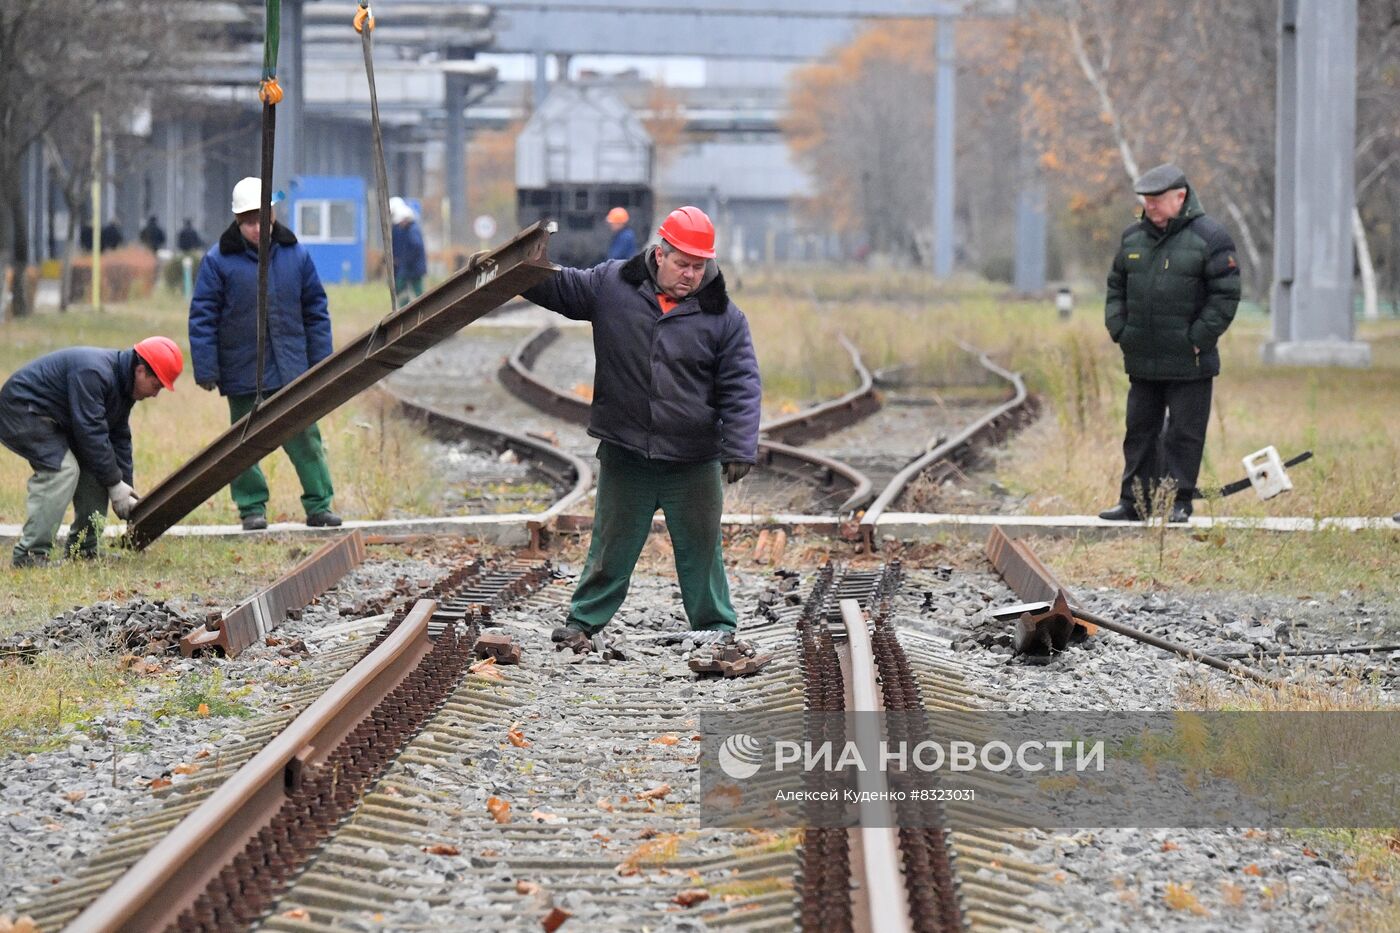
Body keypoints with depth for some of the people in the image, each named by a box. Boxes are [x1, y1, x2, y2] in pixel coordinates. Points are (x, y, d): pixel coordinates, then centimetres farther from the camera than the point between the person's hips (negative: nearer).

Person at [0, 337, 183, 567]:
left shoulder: (123, 385, 4)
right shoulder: (93, 373, -29)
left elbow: (119, 437, 10)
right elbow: (91, 433, -29)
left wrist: (126, 489, 4)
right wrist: (115, 485, -23)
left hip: (54, 419, 11)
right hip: (22, 410, -11)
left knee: (96, 469, 4)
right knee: (62, 470, -24)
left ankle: (82, 549, 9)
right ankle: (30, 554, -25)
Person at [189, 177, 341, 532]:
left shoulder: (295, 255, 4)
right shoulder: (219, 260, -5)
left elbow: (316, 311, 10)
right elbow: (202, 317, -4)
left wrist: (321, 363, 7)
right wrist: (206, 369, -8)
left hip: (292, 370, 2)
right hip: (242, 370, -2)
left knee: (305, 436, 2)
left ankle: (319, 505, 8)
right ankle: (252, 508, 15)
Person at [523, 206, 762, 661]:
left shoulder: (723, 316, -5)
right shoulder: (612, 285, -3)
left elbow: (742, 388, -6)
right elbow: (559, 288, 11)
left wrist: (739, 450, -13)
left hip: (694, 463, -1)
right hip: (624, 454, 1)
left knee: (701, 547, 9)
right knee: (612, 543, 11)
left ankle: (715, 628, 22)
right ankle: (583, 623, 23)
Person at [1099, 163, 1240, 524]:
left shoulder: (1209, 237, -7)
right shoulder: (1133, 237, 11)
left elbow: (1225, 295, -9)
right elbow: (1116, 287, 19)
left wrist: (1197, 339, -13)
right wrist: (1119, 330, 6)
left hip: (1189, 363, -6)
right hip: (1141, 361, 6)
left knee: (1184, 434, 0)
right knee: (1140, 431, 10)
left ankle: (1178, 502, 6)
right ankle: (1134, 500, 17)